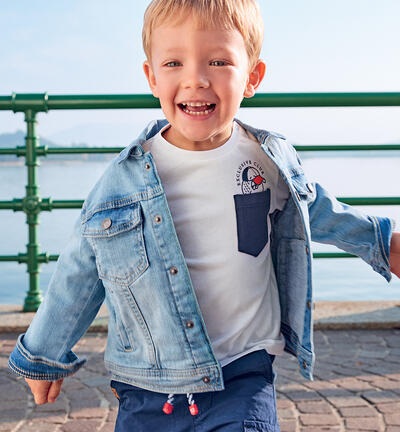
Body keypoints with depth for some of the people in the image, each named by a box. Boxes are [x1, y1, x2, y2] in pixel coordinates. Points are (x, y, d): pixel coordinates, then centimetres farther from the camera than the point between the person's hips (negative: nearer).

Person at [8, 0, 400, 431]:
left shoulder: (272, 160, -3)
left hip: (242, 382, 0)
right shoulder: (125, 179, -8)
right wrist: (45, 354, 15)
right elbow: (78, 275, 6)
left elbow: (312, 207, 21)